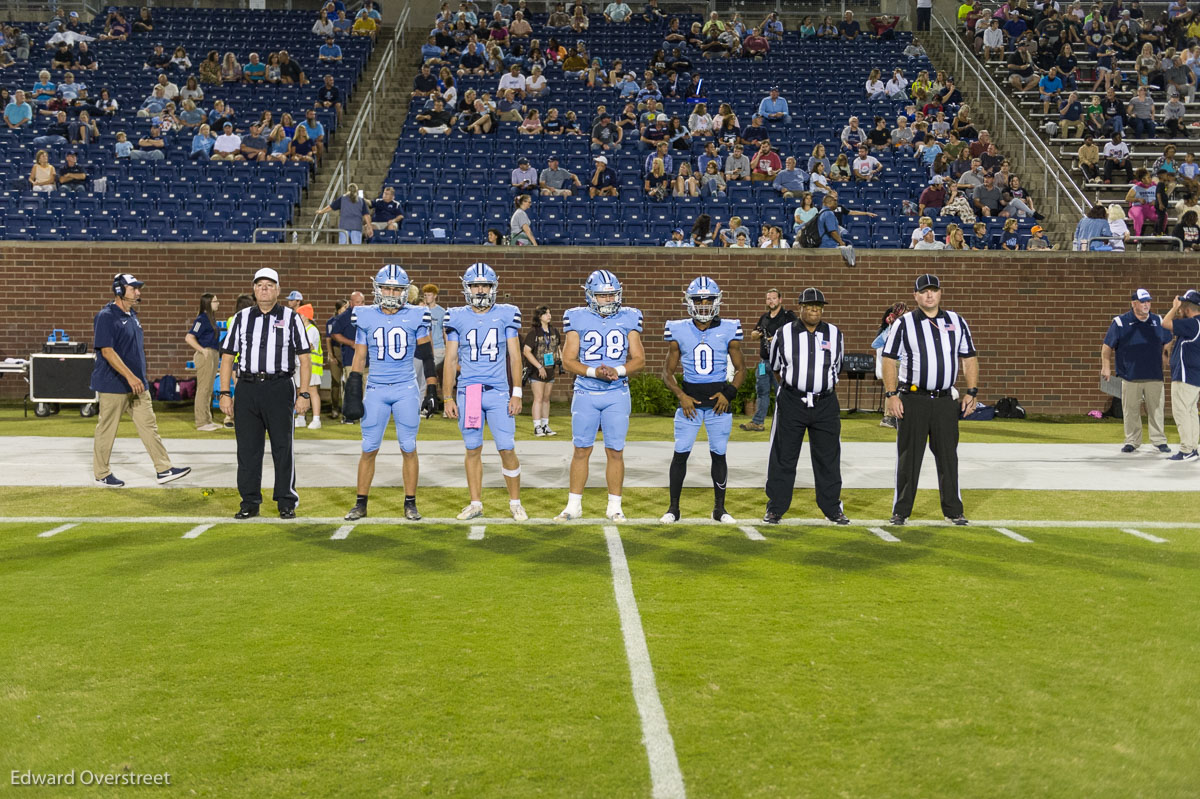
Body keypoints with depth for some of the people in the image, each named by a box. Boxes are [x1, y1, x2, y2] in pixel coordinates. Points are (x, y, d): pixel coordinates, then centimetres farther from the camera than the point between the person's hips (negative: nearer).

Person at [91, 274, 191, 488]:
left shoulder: (132, 315, 13)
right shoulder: (106, 317, -13)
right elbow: (107, 351, -21)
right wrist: (130, 376, -27)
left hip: (137, 384, 8)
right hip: (113, 385, -8)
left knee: (149, 426, 5)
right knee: (107, 430, 3)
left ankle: (164, 470, 4)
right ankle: (101, 474, 14)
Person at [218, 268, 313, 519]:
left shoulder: (291, 318, 5)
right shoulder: (241, 318, 11)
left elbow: (304, 359, 2)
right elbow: (228, 356, 12)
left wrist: (304, 394, -6)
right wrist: (225, 393, 4)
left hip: (279, 388, -2)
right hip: (247, 388, 2)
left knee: (282, 447, 1)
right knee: (247, 448, 5)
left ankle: (286, 502, 10)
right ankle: (250, 502, 15)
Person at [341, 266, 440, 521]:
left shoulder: (416, 317, 1)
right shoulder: (366, 317, 4)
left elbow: (427, 356, 6)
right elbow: (359, 358, 9)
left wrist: (431, 390, 3)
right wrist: (353, 393, 5)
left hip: (406, 390, -1)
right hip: (375, 391, 1)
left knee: (409, 449, 3)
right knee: (369, 449, 3)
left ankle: (410, 504, 13)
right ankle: (360, 504, 14)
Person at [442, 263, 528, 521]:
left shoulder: (506, 315, 3)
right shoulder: (456, 317, 5)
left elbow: (514, 356, 4)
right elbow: (451, 360, 8)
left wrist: (517, 394, -2)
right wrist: (448, 397, 3)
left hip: (499, 393, -1)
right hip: (467, 392, 1)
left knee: (507, 449, -3)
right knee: (473, 450, 8)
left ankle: (515, 503, 12)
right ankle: (476, 504, 19)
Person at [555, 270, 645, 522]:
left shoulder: (629, 318, 4)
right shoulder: (577, 318, 0)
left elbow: (639, 359, 3)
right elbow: (568, 360, -2)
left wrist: (618, 371, -16)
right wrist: (594, 372, -18)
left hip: (617, 394, 0)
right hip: (585, 394, 0)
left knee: (615, 452, 2)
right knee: (581, 450, 5)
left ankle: (614, 506, 13)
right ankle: (574, 505, 16)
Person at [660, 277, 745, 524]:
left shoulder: (728, 331, 0)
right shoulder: (679, 332, 0)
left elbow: (740, 369, 8)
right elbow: (668, 371, 7)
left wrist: (729, 393, -8)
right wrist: (681, 395, -8)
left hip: (718, 401, 0)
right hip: (690, 399, 0)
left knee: (718, 455, 4)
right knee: (680, 453, -2)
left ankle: (719, 508, 17)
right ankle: (674, 508, 10)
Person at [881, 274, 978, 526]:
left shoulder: (957, 322, 10)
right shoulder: (904, 323, 1)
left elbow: (969, 358, 14)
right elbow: (889, 360, -1)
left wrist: (971, 392, 5)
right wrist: (891, 395, -9)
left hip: (945, 401, 3)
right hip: (912, 400, -3)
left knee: (948, 456, 7)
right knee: (908, 457, 2)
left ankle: (953, 511, 17)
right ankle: (901, 511, 10)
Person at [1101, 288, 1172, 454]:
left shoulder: (1158, 321, 9)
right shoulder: (1120, 322, -1)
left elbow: (1167, 343, 23)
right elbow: (1107, 346, 1)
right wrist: (1106, 367, -5)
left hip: (1154, 377, 2)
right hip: (1130, 377, -2)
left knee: (1156, 409, 5)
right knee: (1131, 410, 3)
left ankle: (1159, 441, 13)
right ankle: (1132, 441, 12)